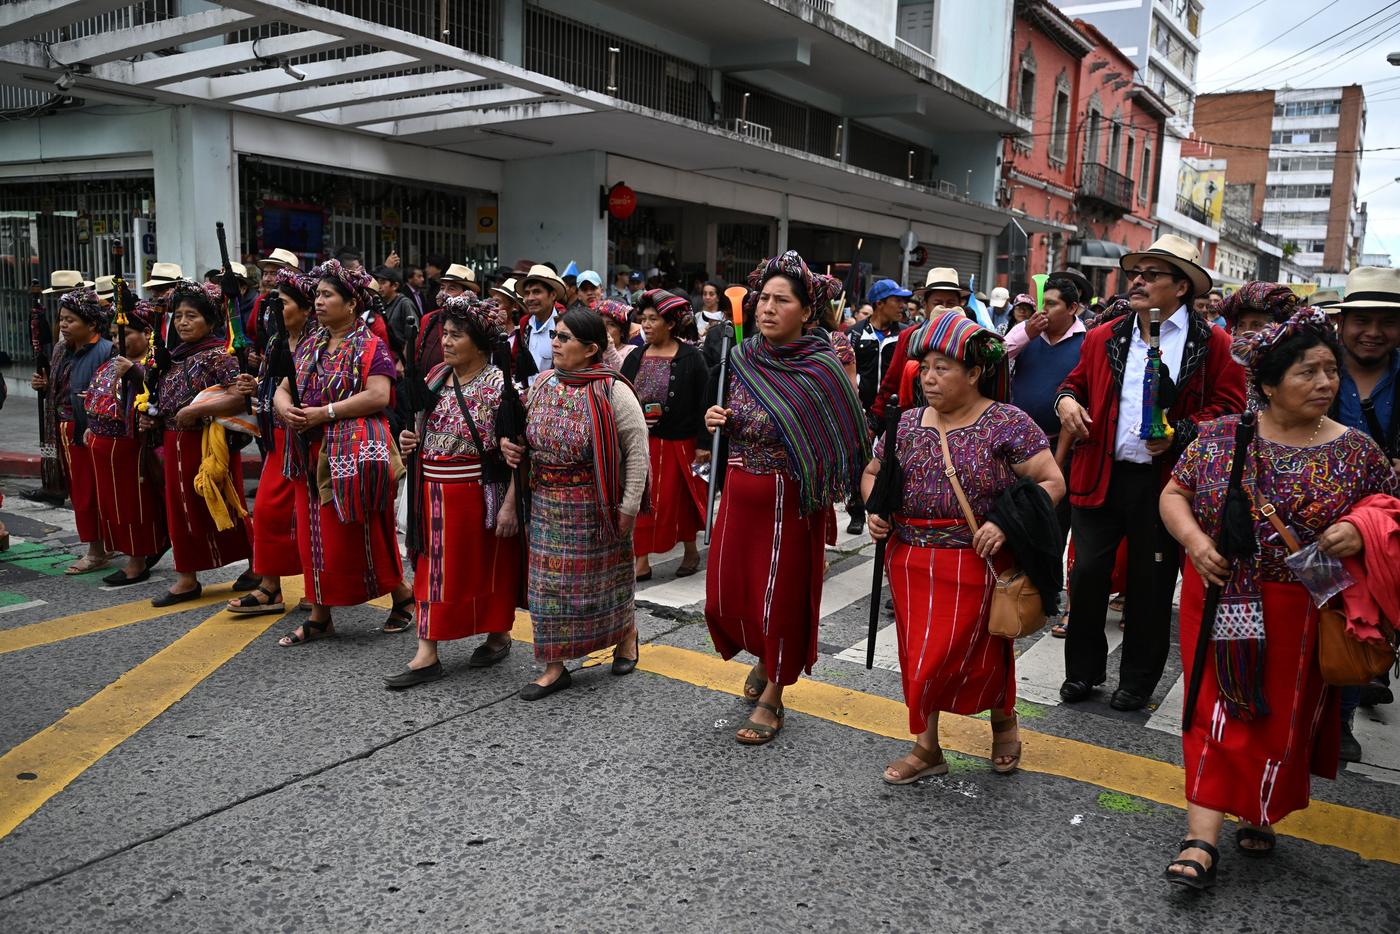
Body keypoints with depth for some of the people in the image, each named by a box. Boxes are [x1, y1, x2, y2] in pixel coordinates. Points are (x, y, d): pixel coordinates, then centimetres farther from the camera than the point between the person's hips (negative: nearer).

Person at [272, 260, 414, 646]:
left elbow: (378, 396, -19)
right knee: (316, 532, 9)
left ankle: (403, 594, 20)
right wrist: (284, 407, -8)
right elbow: (283, 389, 15)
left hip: (355, 452, -7)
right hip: (312, 453, 7)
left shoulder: (371, 346, -7)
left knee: (358, 534, -1)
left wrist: (326, 412, -19)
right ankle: (320, 617, 19)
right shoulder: (309, 344, 15)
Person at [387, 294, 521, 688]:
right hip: (434, 494, 6)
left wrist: (509, 505, -20)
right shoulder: (436, 377, 6)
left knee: (484, 565, 8)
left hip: (479, 494, -6)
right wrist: (410, 440, -2)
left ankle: (498, 636, 30)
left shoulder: (500, 385, -13)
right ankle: (427, 655, 11)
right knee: (434, 567, 6)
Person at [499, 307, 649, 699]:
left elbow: (637, 449, -14)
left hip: (596, 505, -5)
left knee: (607, 574, 11)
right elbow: (531, 434, 19)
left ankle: (627, 634, 39)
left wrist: (628, 506, -17)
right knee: (551, 581, 7)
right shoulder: (543, 382, 4)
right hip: (548, 504, 5)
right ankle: (555, 667, 17)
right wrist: (511, 444, -3)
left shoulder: (612, 390, -14)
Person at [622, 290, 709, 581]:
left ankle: (691, 550, 29)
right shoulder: (635, 358, 6)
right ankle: (641, 561, 10)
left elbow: (703, 402, -8)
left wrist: (703, 443, -11)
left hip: (678, 443, -4)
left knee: (679, 499, 8)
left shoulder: (691, 358, -7)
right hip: (642, 443, 4)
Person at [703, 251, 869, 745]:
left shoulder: (823, 368, -13)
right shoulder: (742, 358, 2)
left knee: (780, 598, 6)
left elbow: (845, 435, -12)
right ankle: (764, 658, 44)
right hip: (738, 495, 6)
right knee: (725, 595, 13)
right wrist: (716, 421, -3)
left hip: (788, 501, -5)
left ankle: (771, 698, 27)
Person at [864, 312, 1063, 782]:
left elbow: (1052, 482, -10)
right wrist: (874, 509, -2)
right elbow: (873, 472, 18)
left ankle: (1003, 716, 40)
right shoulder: (907, 423, 5)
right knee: (918, 654, 9)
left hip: (976, 563, -4)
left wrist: (1005, 523, -23)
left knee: (976, 651, 6)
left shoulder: (1007, 424, -9)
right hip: (910, 562, 4)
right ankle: (927, 747, 25)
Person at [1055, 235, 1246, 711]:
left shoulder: (1212, 345, -1)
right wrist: (1066, 399, -2)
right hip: (1102, 476, 3)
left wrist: (1179, 434, -18)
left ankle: (1138, 680, 27)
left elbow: (1228, 407, -4)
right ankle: (1083, 670, 21)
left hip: (1166, 480, -2)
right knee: (1087, 573, 3)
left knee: (1152, 584, 10)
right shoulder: (1103, 338, 9)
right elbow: (1077, 381, 20)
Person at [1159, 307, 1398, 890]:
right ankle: (1202, 838, 1)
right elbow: (1174, 494, 4)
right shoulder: (1220, 436, -1)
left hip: (1302, 614, 1)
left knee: (1285, 716, 11)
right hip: (1223, 602, -1)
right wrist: (1193, 539, -14)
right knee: (1221, 709, -1)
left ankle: (1261, 816, 34)